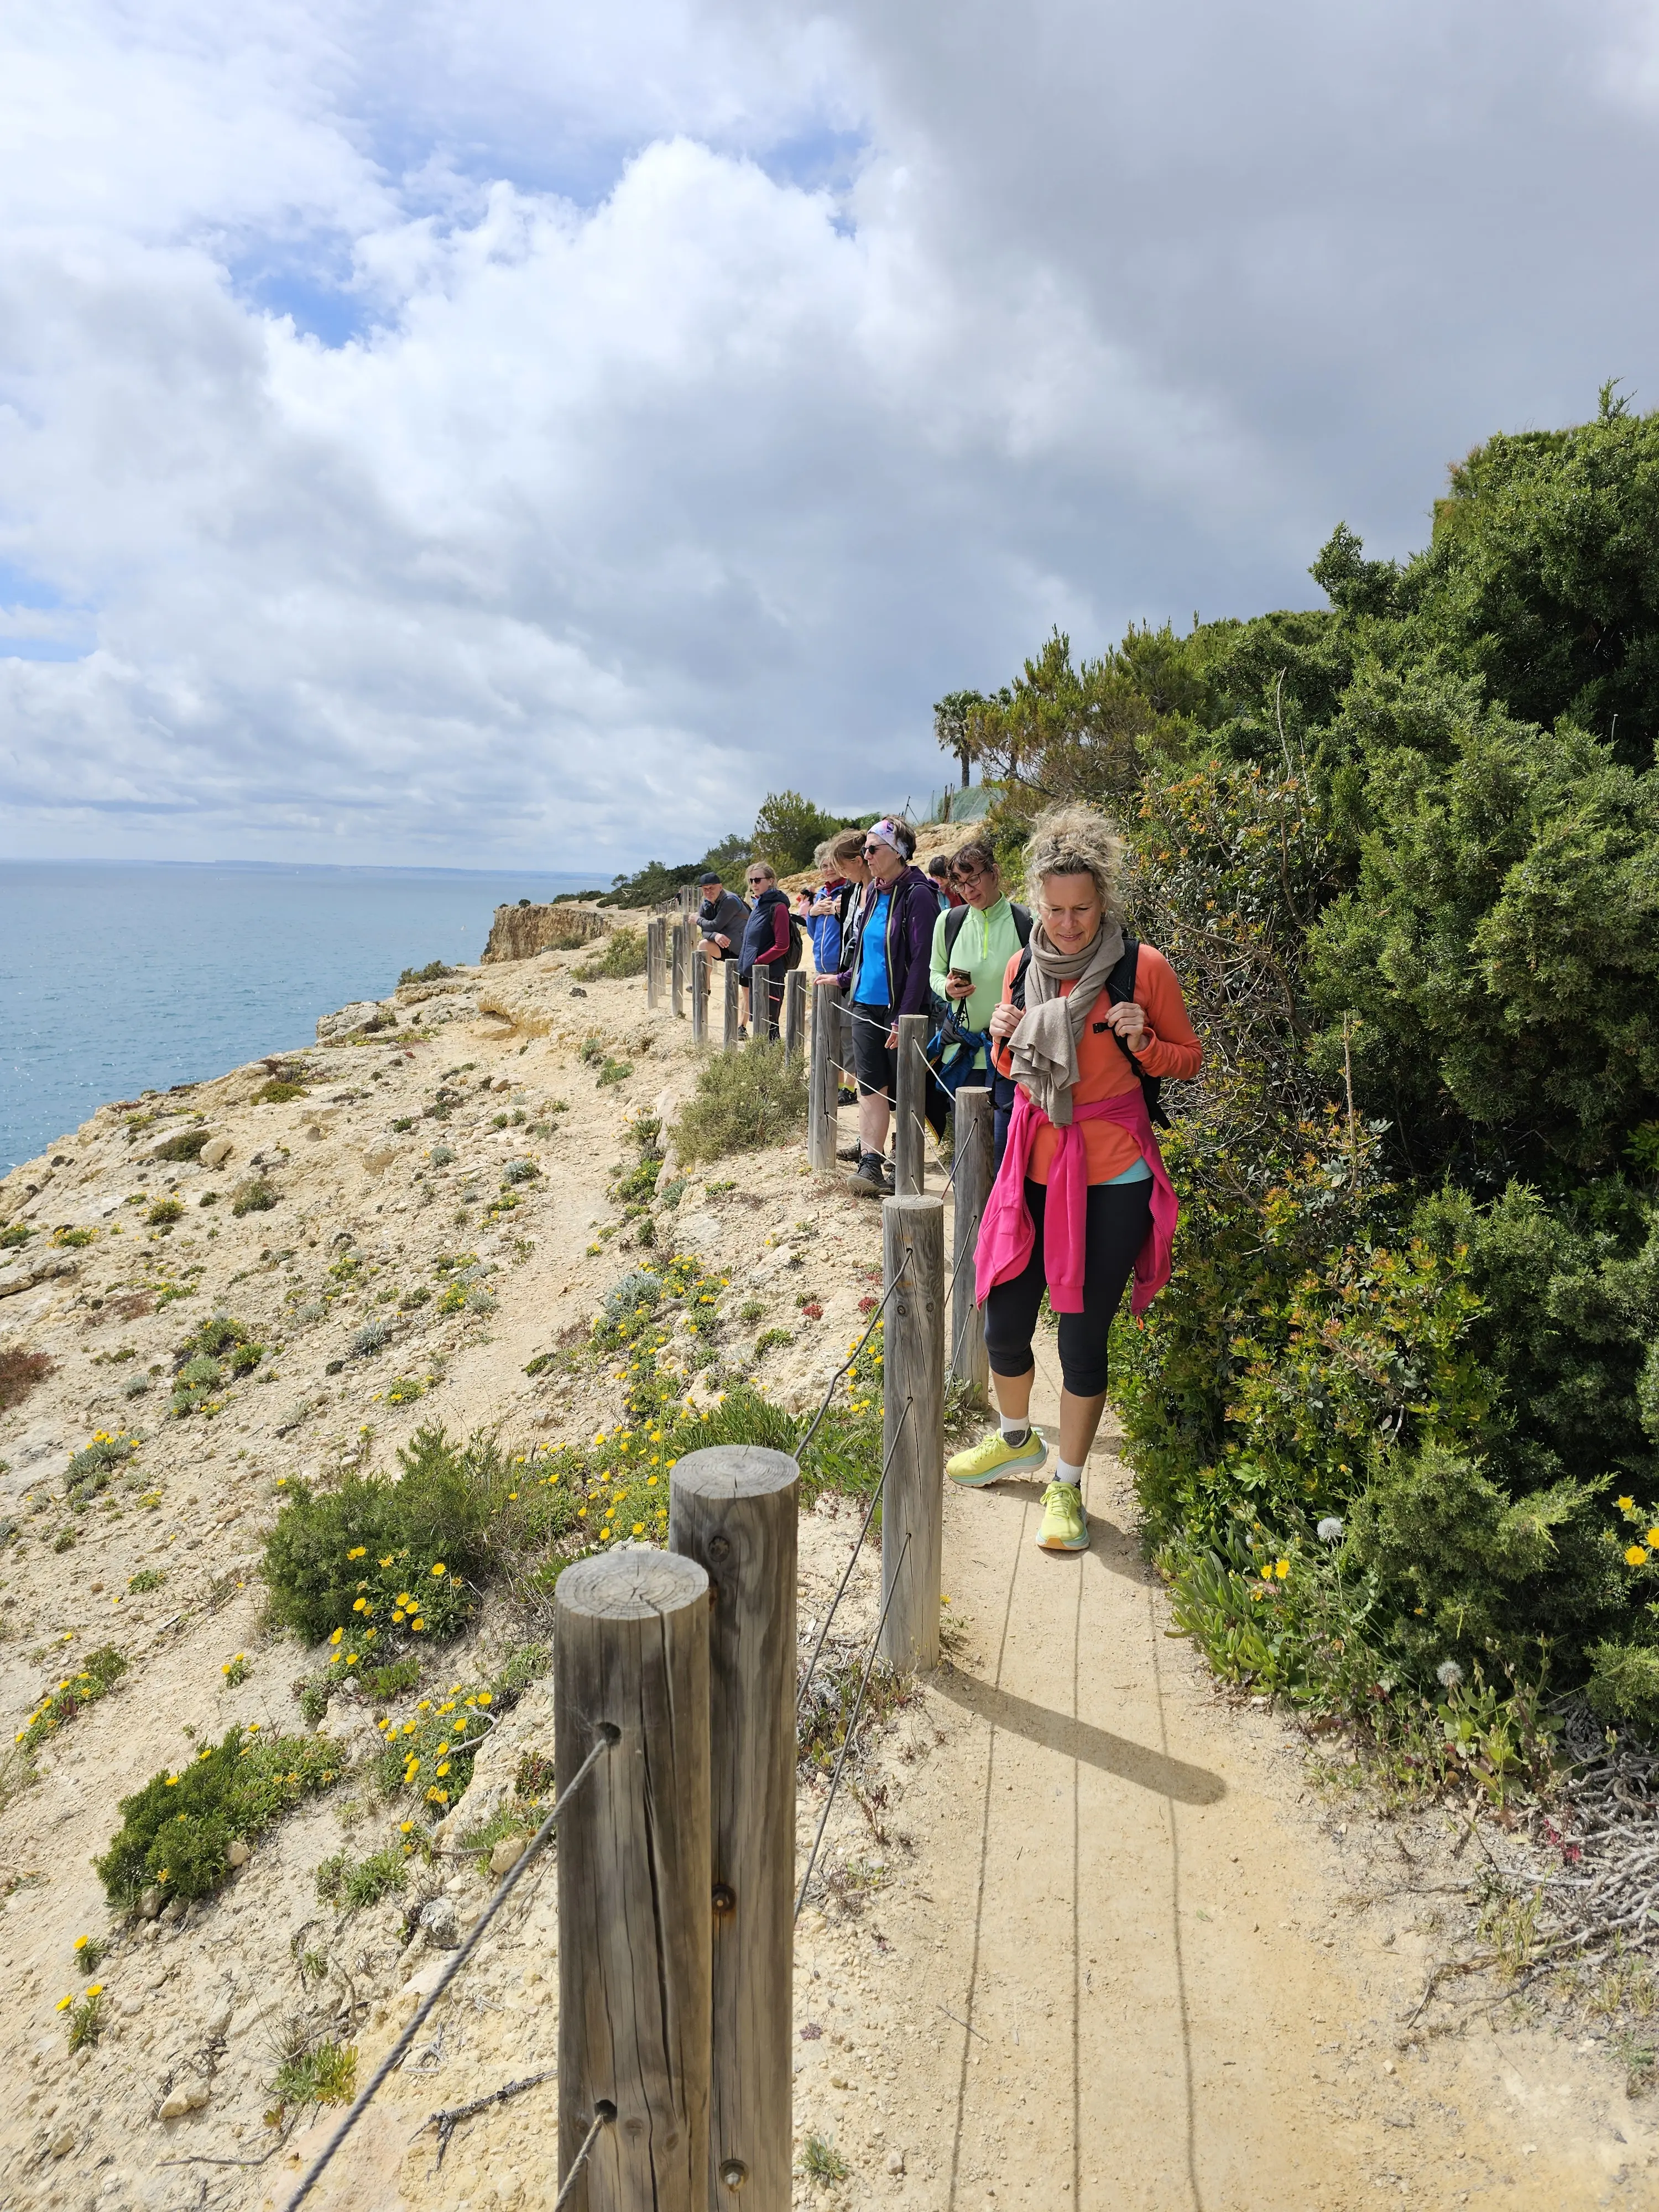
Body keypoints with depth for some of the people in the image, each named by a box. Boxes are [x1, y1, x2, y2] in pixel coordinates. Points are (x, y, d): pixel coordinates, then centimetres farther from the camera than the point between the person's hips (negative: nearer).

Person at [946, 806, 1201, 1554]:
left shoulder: (1142, 967, -9)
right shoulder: (1025, 965, 3)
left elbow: (1190, 1059, 1)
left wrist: (1142, 1043, -19)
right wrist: (1005, 1039, -5)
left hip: (1111, 1180, -4)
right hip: (1034, 1167, 4)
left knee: (1083, 1336, 3)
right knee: (1003, 1322, 11)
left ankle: (1067, 1485, 23)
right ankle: (1016, 1440, 40)